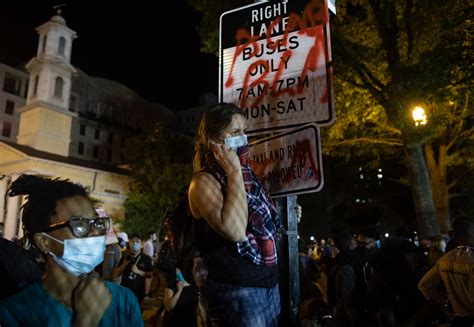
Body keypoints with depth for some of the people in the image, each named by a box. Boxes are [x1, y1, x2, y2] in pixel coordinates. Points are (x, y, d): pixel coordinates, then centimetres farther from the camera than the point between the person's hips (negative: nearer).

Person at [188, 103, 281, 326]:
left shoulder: (245, 173, 10)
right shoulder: (204, 181, -14)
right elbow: (235, 231, -30)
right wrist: (233, 171, -24)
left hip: (269, 282, 8)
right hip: (237, 290, -8)